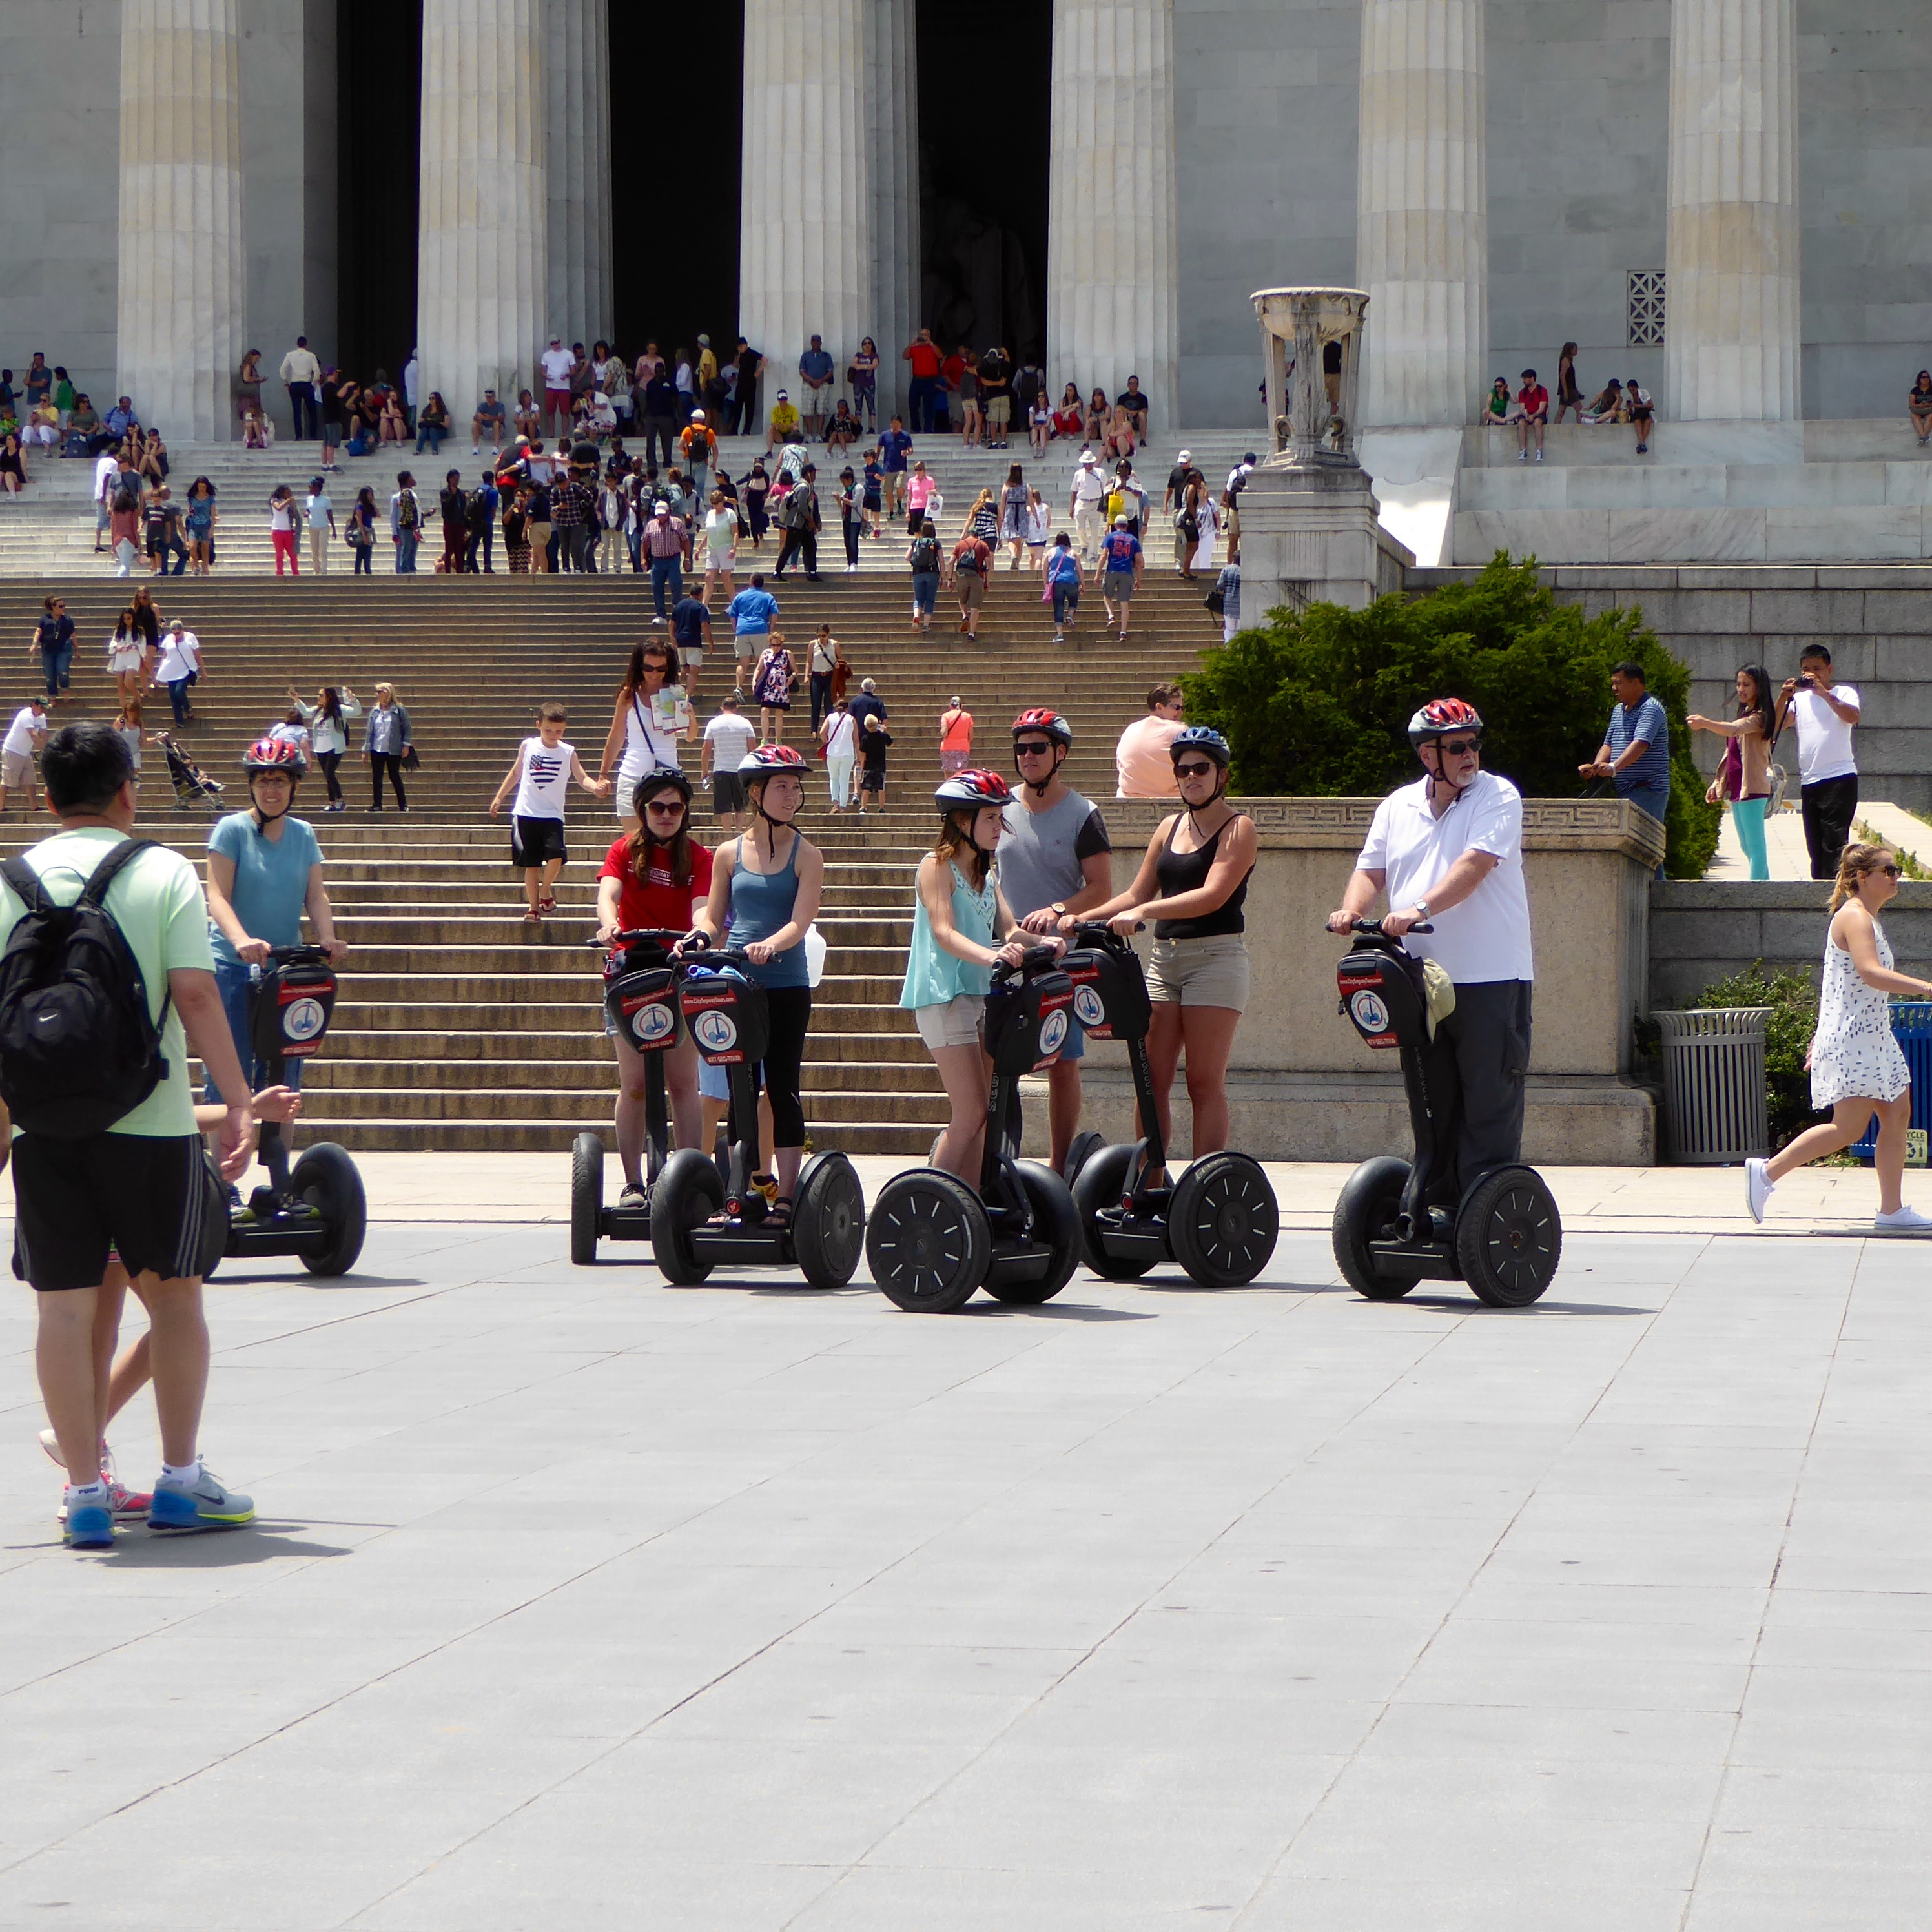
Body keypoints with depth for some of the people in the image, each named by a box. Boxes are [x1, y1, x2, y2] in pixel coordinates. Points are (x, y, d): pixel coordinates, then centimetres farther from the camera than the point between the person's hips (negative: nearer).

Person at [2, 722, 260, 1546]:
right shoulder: (165, 872, -2)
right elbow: (195, 993, -11)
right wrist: (237, 1100, -10)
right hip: (150, 1120, -2)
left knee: (66, 1304, 5)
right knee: (173, 1292, 12)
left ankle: (86, 1492, 5)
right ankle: (180, 1480, 16)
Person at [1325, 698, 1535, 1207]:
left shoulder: (1497, 798, -3)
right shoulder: (1398, 807, 15)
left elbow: (1474, 866, -17)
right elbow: (1371, 870, 15)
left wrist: (1419, 909, -29)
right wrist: (1352, 909, -7)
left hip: (1490, 976, -5)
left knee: (1489, 1103, -6)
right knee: (1432, 1101, 11)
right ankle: (1436, 1200, 18)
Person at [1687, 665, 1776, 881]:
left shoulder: (1759, 717, -10)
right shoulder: (1745, 715, 20)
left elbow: (1734, 729, -31)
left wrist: (1705, 723, -46)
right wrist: (1717, 783, 19)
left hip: (1752, 788, -10)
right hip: (1737, 788, 10)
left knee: (1755, 846, -12)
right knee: (1747, 847, 14)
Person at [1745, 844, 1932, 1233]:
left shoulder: (1867, 920, 20)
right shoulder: (1854, 917, -12)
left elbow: (1837, 982, 23)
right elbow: (1870, 972, -28)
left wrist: (1820, 1037, 24)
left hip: (1873, 1037, 11)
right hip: (1851, 1039, -11)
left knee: (1897, 1114, 5)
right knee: (1849, 1127, -12)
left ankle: (1892, 1209, 5)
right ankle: (1768, 1172, -5)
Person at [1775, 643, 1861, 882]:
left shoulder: (1844, 693, 3)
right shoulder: (1800, 698, 17)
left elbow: (1853, 716, -18)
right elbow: (1777, 725, 6)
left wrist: (1824, 692, -19)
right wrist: (1783, 698, -9)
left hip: (1839, 779, -6)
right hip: (1809, 782, 6)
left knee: (1834, 844, -12)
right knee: (1815, 847, 9)